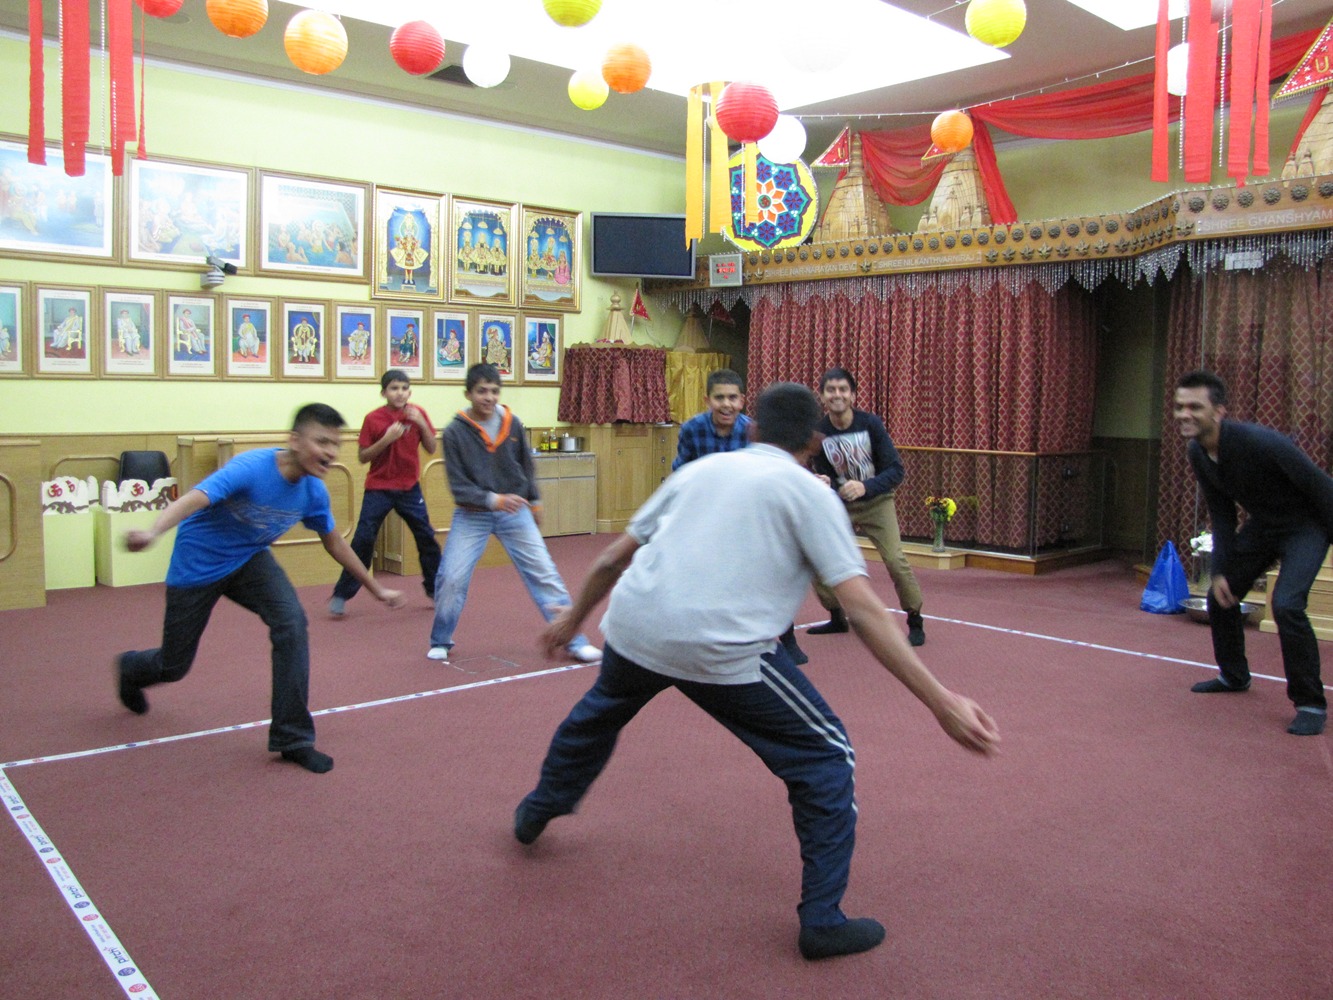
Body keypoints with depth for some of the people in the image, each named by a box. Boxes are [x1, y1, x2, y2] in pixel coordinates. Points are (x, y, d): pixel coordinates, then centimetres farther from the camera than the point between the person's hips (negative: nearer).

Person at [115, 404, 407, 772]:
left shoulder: (313, 491, -14)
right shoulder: (251, 468, -31)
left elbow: (334, 542, 4)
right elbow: (194, 499, -47)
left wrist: (376, 588, 11)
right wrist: (153, 532, -68)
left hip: (249, 560, 4)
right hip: (197, 565, -4)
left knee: (292, 622, -24)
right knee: (174, 666, 10)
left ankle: (293, 738, -11)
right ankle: (130, 668, 52)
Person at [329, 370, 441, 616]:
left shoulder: (417, 414, -2)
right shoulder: (373, 418, -8)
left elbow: (431, 449, -2)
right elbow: (363, 457, -8)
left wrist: (422, 424, -17)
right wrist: (386, 439, -22)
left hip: (409, 488, 2)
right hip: (378, 489, -2)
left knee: (427, 537, 6)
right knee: (363, 540, -6)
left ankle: (434, 589, 23)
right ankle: (341, 595, 4)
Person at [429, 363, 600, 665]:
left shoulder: (512, 424, -4)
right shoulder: (455, 432, -11)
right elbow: (457, 484, -14)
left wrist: (534, 501, 16)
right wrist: (491, 499, -28)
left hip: (514, 512, 2)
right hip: (471, 515, -2)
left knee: (545, 573, -1)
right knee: (451, 578, -6)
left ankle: (574, 640, 7)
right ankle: (440, 642, 19)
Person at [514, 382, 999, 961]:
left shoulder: (700, 468, 19)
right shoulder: (810, 493, 5)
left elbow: (614, 558, 25)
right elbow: (863, 613, -6)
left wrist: (573, 617, 40)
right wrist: (941, 702, -5)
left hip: (632, 628, 6)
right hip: (722, 652, -5)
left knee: (599, 712, 37)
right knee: (827, 759, 15)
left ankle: (537, 811, 59)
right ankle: (822, 921, 18)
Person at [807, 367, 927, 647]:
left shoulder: (871, 423, -20)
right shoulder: (818, 432, -14)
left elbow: (896, 470, -20)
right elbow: (823, 474, -7)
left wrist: (865, 487, -36)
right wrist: (823, 485, -31)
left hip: (876, 501, -3)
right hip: (840, 503, 3)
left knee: (895, 559, -18)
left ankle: (915, 622, 5)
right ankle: (837, 618, 18)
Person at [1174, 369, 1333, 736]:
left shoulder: (1258, 442, -34)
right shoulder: (1196, 452, -10)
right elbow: (1221, 514, 1)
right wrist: (1220, 570, -2)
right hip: (1261, 524, 8)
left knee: (1286, 604, -25)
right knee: (1220, 595, 11)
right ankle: (1234, 675, 36)